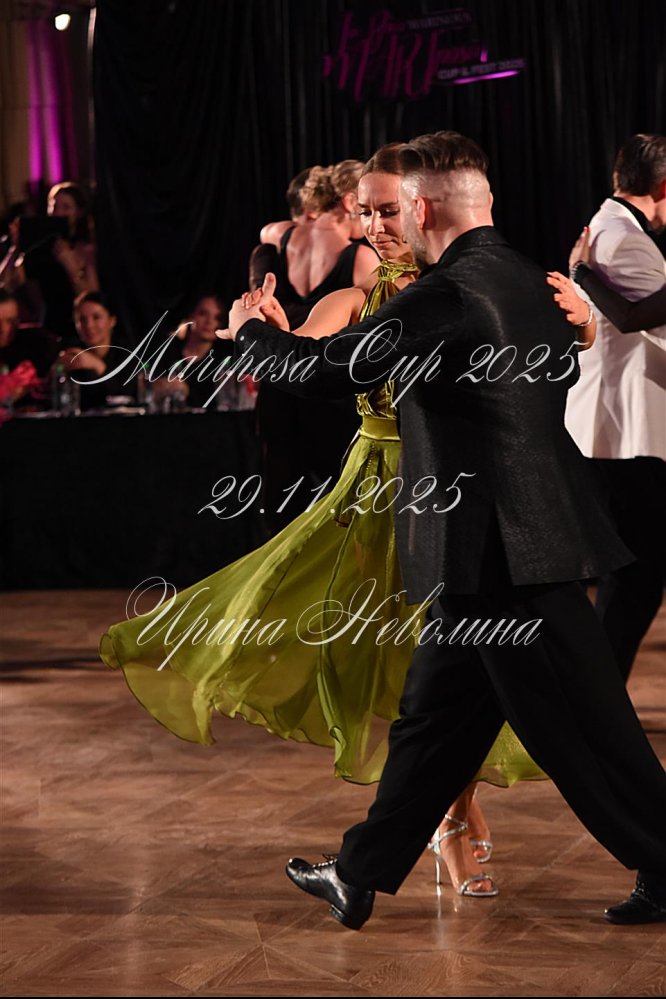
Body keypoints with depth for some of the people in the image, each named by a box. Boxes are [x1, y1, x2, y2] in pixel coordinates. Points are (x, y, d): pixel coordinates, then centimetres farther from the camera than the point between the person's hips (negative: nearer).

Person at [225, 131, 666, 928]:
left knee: (579, 728, -1)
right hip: (496, 552, 10)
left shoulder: (447, 296, -18)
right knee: (433, 716, 14)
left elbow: (320, 368, -12)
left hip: (504, 552, -10)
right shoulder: (524, 280, 10)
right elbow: (565, 373, 28)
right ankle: (360, 878, 23)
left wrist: (249, 331, 9)